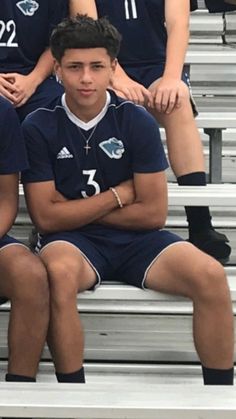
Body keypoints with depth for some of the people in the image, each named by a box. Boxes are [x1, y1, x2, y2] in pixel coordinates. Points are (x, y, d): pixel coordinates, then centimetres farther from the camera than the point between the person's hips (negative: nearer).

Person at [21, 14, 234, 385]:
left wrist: (75, 210, -4)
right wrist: (118, 195, -6)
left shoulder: (137, 122, -2)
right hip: (72, 241, -2)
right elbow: (46, 216, -7)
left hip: (135, 239, 2)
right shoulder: (38, 127, -4)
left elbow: (153, 213, -4)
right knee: (59, 273, -39)